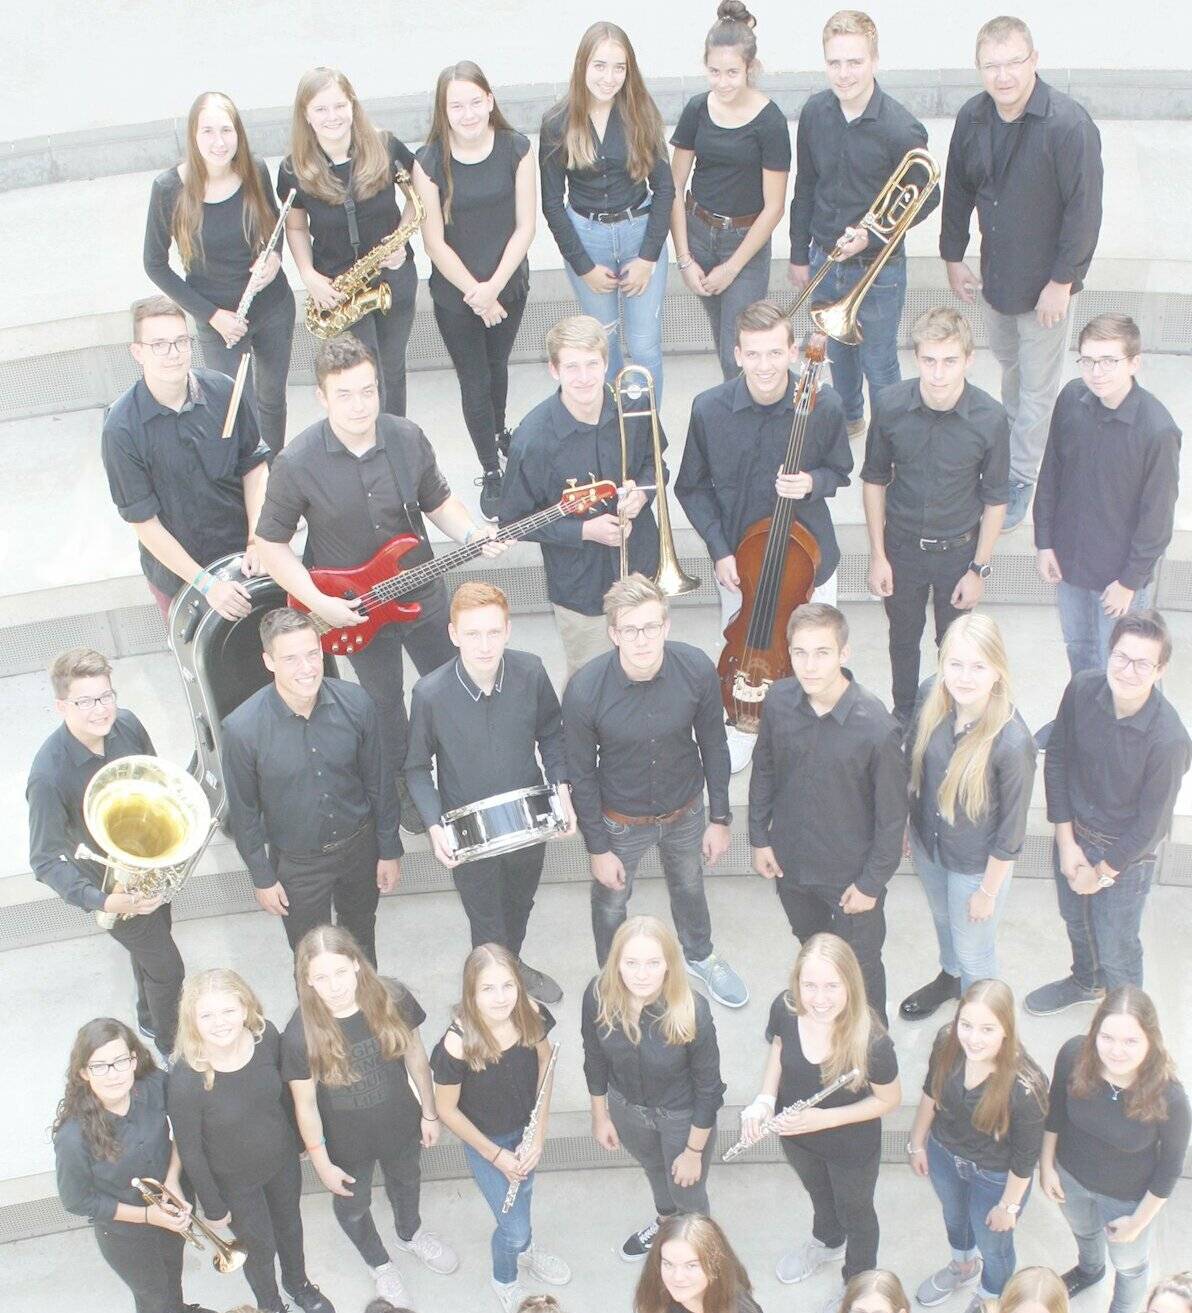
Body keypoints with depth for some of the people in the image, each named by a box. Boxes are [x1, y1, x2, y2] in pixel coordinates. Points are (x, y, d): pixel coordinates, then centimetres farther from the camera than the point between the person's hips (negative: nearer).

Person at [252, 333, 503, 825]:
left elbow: (438, 502, 4)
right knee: (386, 705, 18)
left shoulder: (408, 438, -13)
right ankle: (405, 787, 45)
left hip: (422, 595, 3)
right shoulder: (296, 464, -23)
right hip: (356, 612, -3)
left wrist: (472, 535, -15)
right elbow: (271, 545, -13)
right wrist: (319, 604, -21)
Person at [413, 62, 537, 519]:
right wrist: (475, 293, -15)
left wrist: (494, 287, -17)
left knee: (497, 365, 24)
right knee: (474, 380, 6)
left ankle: (499, 431, 51)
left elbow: (525, 226, -10)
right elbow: (435, 242, -14)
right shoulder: (429, 162, -16)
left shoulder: (516, 149, -10)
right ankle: (490, 473, 20)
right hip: (455, 293, -2)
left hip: (509, 284, 2)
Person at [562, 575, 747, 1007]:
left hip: (685, 811, 2)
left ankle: (699, 956, 60)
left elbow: (713, 745, -8)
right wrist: (597, 848, -10)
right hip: (620, 821, -2)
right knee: (611, 902, 22)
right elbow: (582, 774, -16)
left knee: (689, 885, 30)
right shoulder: (585, 691, -31)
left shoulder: (697, 670, -25)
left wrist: (720, 818, -2)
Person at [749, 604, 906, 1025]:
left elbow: (892, 813, -18)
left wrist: (872, 882, -12)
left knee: (859, 967, 17)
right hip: (790, 861, 5)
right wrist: (759, 837, 5)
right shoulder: (779, 701, -16)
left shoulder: (876, 728, -29)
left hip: (852, 872, -4)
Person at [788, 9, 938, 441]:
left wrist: (870, 236, -21)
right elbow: (805, 189, 5)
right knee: (838, 352, 25)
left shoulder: (901, 129, -22)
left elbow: (926, 199, -10)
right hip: (824, 262, 5)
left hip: (878, 270, -5)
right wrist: (800, 255, 9)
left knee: (878, 365, 8)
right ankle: (848, 419, 49)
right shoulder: (814, 113, -7)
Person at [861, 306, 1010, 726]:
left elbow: (995, 499, -9)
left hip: (959, 550, -1)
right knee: (903, 639, 22)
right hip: (902, 548, 1)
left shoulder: (990, 418, -22)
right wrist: (877, 555, -4)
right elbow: (874, 479, -5)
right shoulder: (890, 405, -19)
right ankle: (904, 712, 47)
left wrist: (979, 568, -6)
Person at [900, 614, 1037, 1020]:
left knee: (973, 952, 21)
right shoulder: (931, 696, -21)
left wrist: (988, 891, -11)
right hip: (927, 841, 5)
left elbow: (1011, 830, -21)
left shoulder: (1012, 743, -36)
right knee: (943, 919, 34)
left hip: (976, 863, -5)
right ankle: (949, 977, 65)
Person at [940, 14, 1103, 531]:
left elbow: (1084, 210, -21)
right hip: (994, 274, 5)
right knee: (1008, 366, 26)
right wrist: (953, 257, 11)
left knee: (1037, 387, 8)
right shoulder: (972, 117, -7)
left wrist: (1062, 280, -18)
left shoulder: (1068, 125, -25)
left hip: (1043, 281, -5)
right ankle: (1012, 439, 48)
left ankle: (1021, 478, 23)